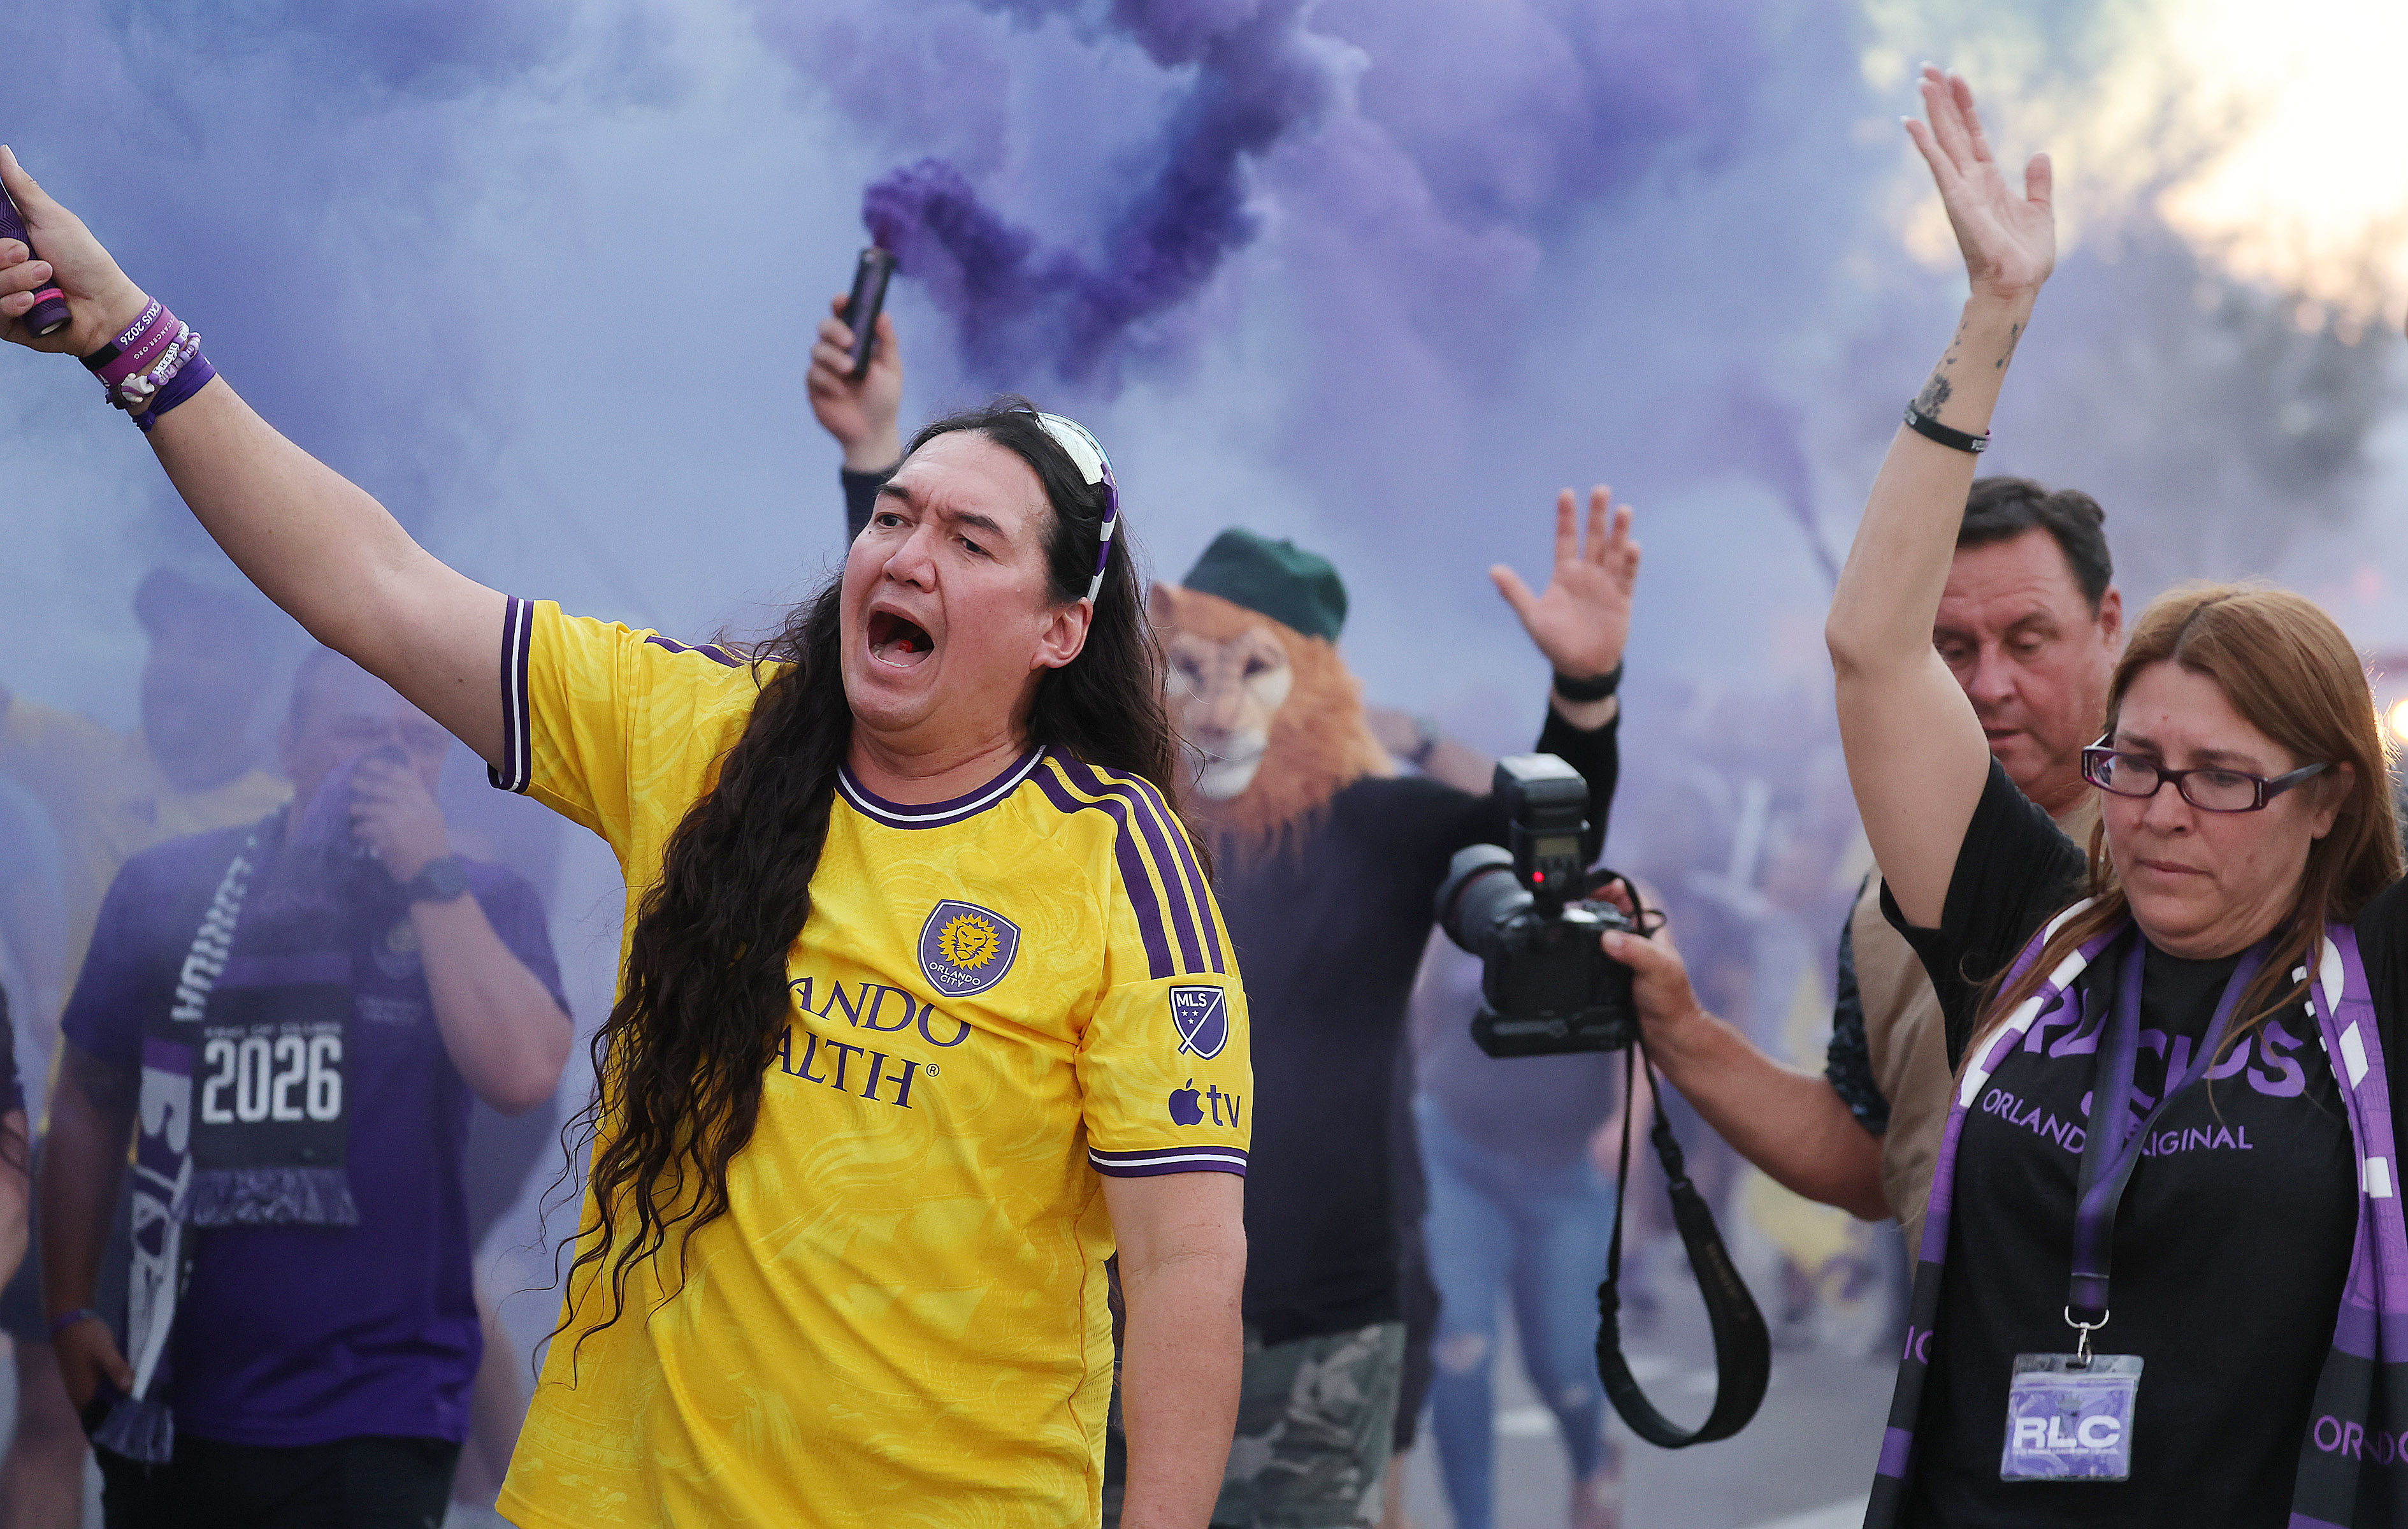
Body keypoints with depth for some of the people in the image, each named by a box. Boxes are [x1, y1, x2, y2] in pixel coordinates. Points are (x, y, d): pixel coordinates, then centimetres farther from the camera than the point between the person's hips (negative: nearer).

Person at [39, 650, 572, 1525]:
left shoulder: (480, 906, 1)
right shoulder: (167, 888, 5)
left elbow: (522, 1074, -17)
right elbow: (90, 1106, 10)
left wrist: (432, 874, -15)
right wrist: (70, 1311, 4)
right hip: (169, 1410, 2)